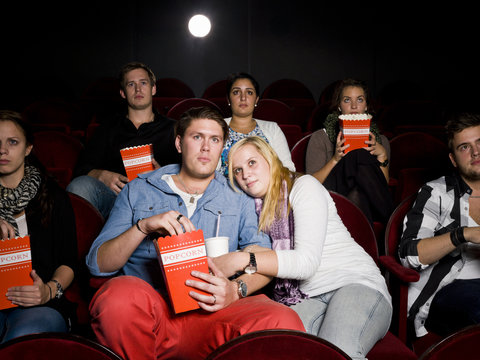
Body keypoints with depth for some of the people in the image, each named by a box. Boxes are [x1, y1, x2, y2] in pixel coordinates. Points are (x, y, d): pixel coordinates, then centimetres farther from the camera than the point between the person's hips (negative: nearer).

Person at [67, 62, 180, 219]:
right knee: (80, 185, -33)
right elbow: (82, 169, 17)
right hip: (111, 193, 2)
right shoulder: (109, 128, 29)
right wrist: (102, 175, -6)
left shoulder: (171, 129, 23)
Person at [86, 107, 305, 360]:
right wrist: (143, 226, -9)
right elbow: (98, 264, 9)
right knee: (119, 294, -37)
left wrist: (236, 289, -13)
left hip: (207, 311, 0)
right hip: (145, 311, 1)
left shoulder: (238, 198, 19)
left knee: (284, 321, -31)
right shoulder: (138, 190, 16)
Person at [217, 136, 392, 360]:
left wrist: (242, 260, -21)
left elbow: (307, 261, -15)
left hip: (355, 284, -3)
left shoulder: (304, 186, -2)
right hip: (306, 298, 4)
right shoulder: (258, 208, 16)